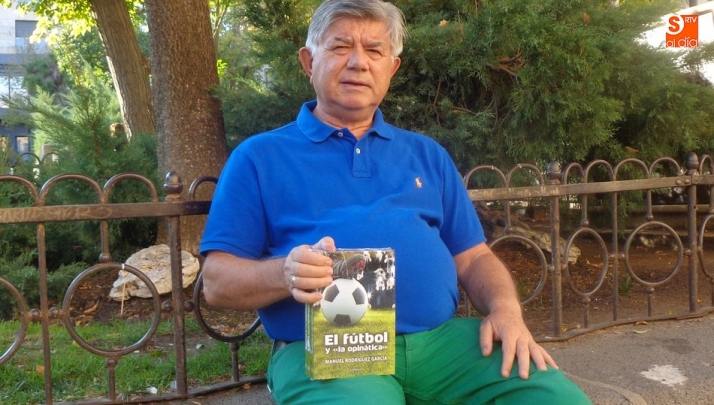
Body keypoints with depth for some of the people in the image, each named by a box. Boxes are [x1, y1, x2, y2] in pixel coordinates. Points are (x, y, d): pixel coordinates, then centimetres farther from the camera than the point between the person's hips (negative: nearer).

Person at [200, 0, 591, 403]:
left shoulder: (427, 154, 19)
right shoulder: (259, 157, 8)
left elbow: (473, 257, 17)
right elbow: (217, 282, 2)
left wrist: (506, 309, -4)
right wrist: (285, 274, -19)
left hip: (442, 339, 4)